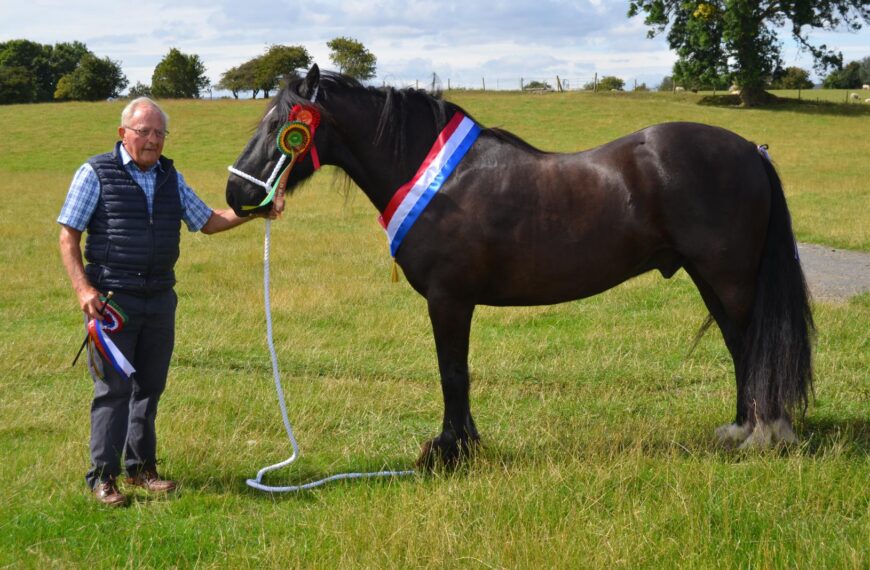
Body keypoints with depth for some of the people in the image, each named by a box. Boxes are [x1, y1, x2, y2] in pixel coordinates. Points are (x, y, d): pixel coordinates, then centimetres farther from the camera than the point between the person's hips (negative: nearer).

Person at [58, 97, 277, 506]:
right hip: (112, 299, -5)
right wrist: (83, 288, -16)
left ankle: (140, 466, 23)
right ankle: (103, 476, 3)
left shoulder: (170, 177, 11)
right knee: (114, 387, -5)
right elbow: (68, 235, -5)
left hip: (160, 299, 5)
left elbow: (208, 221, 17)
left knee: (150, 385, 11)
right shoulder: (96, 174, -5)